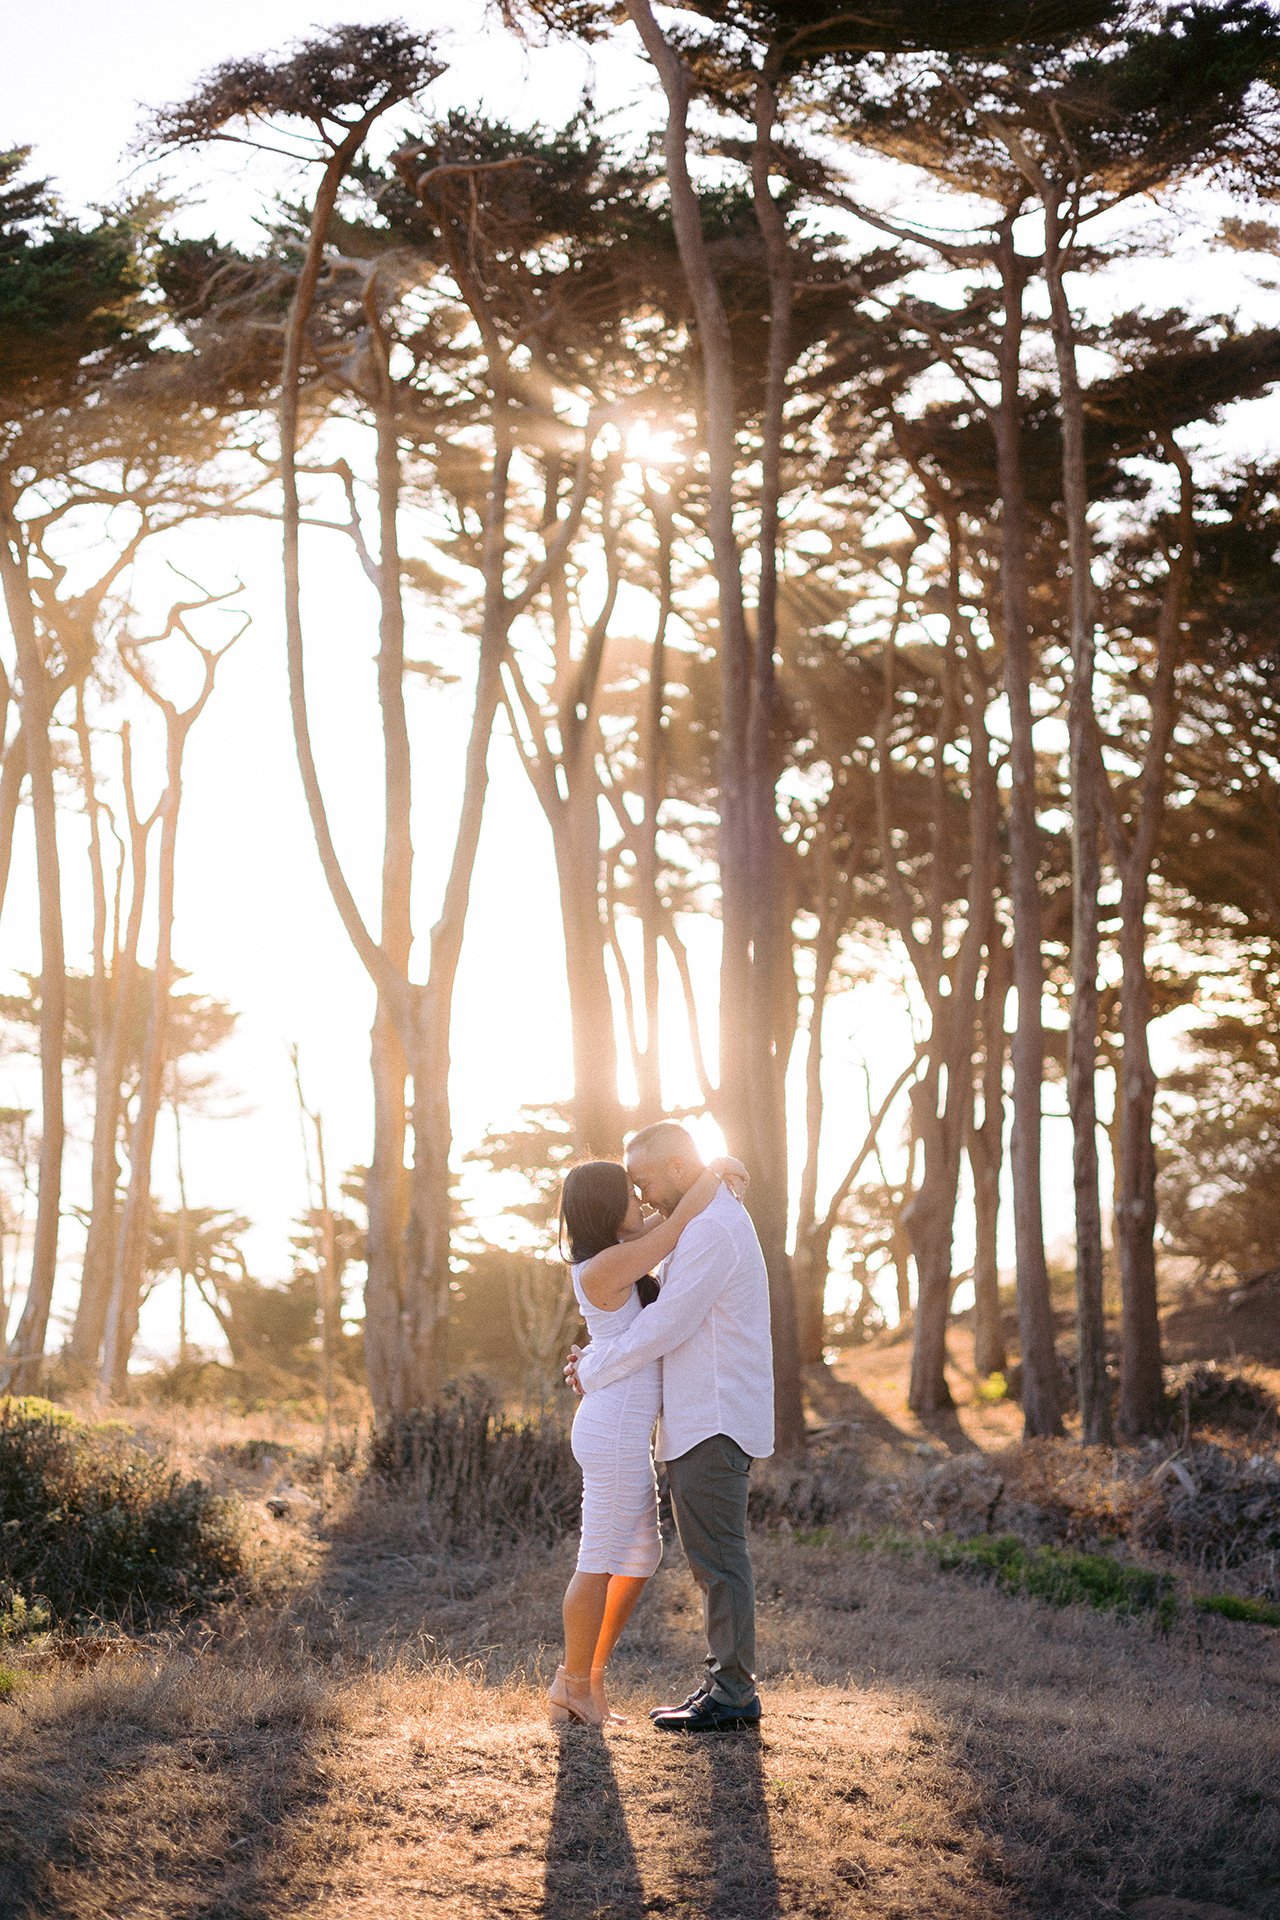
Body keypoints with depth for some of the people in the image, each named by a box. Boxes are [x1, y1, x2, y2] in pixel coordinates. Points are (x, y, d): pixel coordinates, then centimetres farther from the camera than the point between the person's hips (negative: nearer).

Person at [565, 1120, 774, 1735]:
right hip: (698, 1422, 11)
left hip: (715, 1423, -11)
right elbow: (662, 1313, 24)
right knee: (711, 1557, 12)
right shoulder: (709, 1223, 19)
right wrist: (598, 1354, 10)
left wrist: (595, 1373, -6)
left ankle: (733, 1694, -4)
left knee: (717, 1556, -7)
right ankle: (724, 1684, 16)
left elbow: (666, 1327, -19)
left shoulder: (714, 1229, -16)